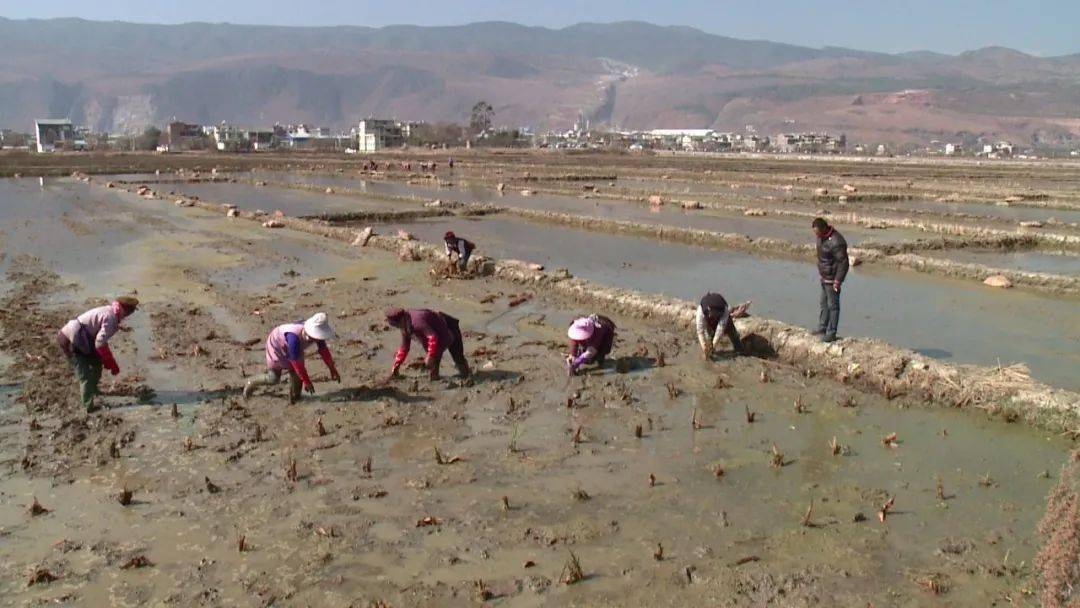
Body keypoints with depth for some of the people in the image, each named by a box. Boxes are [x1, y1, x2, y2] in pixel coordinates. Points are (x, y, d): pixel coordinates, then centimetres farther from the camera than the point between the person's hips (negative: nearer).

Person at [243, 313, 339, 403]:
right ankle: (251, 383, 22)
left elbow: (324, 351, -11)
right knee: (273, 379, -4)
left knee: (296, 374, -9)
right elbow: (296, 361, -37)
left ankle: (294, 398, 9)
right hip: (277, 345, -6)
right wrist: (306, 381, -30)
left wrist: (333, 370, -7)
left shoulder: (316, 333, -26)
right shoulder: (294, 337, -45)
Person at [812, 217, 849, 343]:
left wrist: (837, 281, -23)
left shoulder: (836, 242, -27)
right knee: (824, 303, 19)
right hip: (824, 277, 9)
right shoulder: (822, 236, 1)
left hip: (832, 279, -9)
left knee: (832, 305, -1)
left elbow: (844, 263, -24)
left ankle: (831, 334, 5)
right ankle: (822, 328, 31)